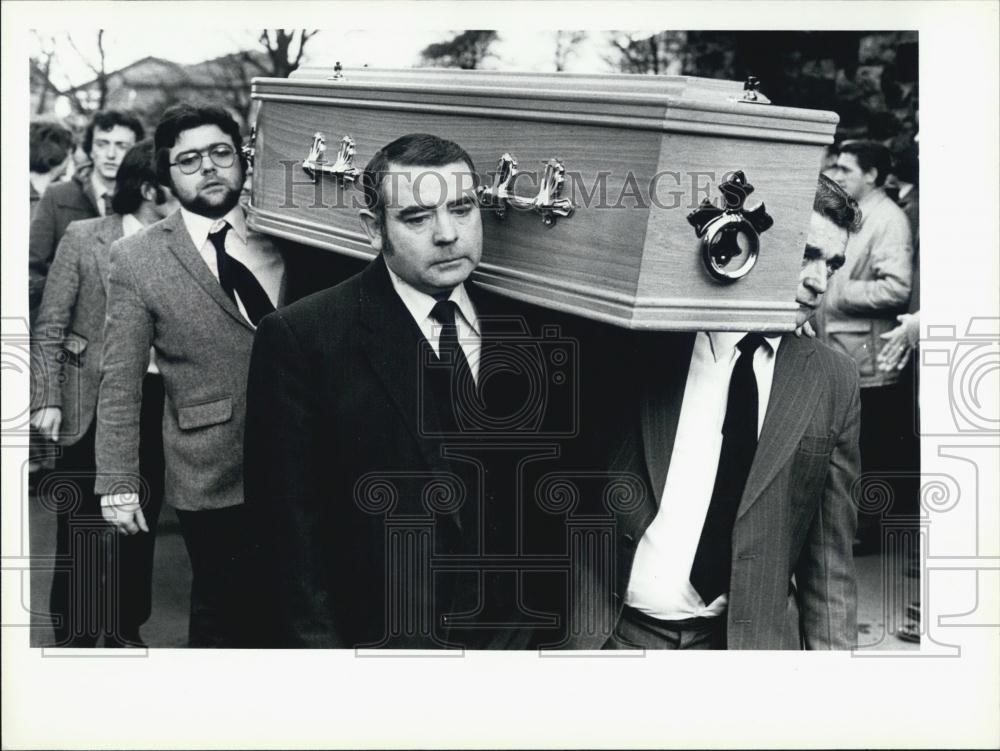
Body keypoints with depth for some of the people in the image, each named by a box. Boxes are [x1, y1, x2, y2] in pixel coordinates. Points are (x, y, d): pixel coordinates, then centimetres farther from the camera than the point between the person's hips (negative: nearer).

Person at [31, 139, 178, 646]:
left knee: (140, 522, 11)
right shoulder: (83, 238, -4)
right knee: (81, 524, 7)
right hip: (92, 402, -2)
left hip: (154, 403, 2)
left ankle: (125, 628, 26)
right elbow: (50, 326, -3)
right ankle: (73, 634, 22)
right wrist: (48, 399, -9)